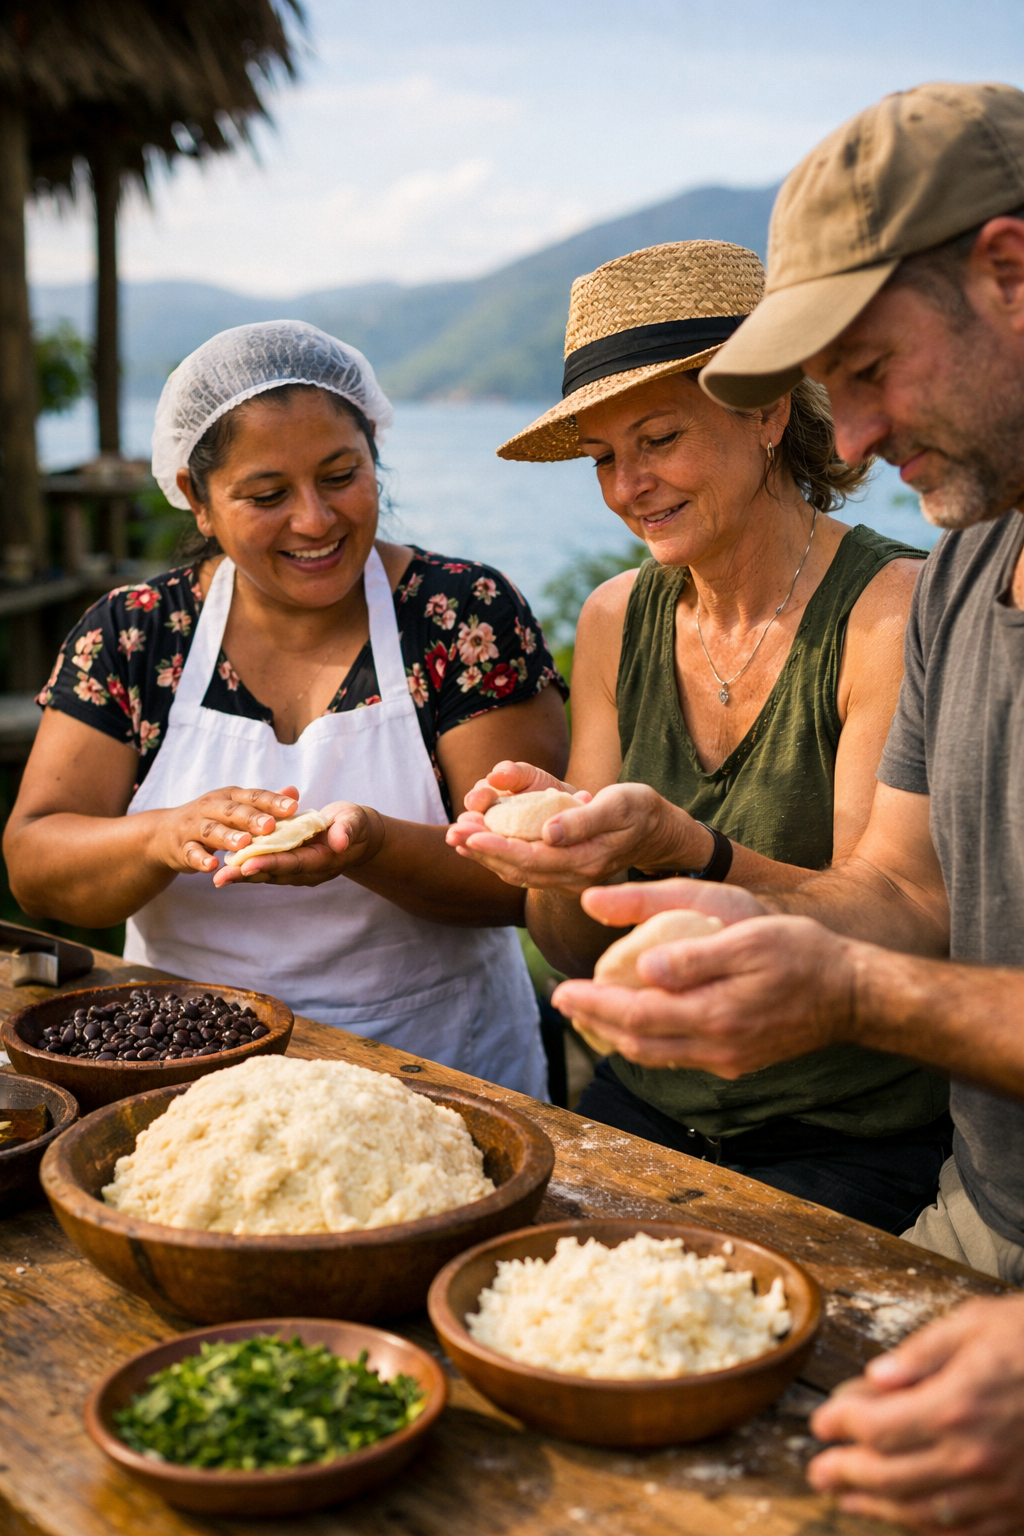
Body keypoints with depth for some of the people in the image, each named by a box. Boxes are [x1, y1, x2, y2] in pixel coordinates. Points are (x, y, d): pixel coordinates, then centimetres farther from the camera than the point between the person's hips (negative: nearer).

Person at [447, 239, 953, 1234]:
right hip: (652, 1104, 5)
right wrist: (553, 858, -17)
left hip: (857, 1146, -4)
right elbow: (584, 956, 5)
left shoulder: (892, 611, -12)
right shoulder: (619, 620, 4)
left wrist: (682, 847, -32)